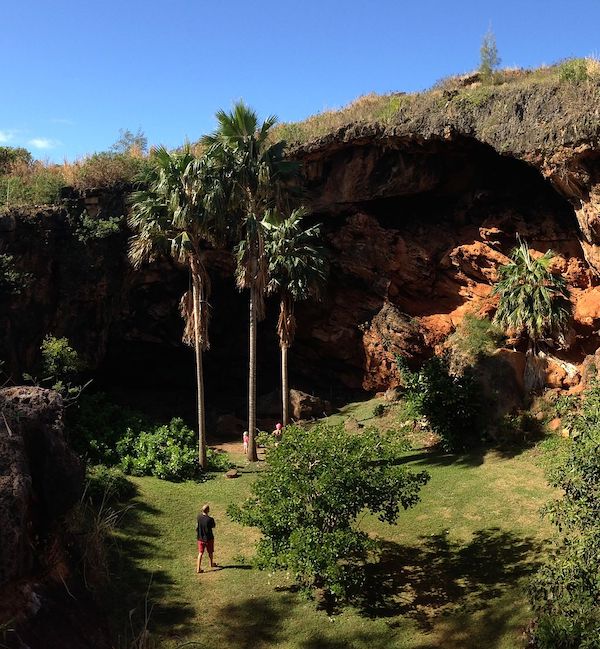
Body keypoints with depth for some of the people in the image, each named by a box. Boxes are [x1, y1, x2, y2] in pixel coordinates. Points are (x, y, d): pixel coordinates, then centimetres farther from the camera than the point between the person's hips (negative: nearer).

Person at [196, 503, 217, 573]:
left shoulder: (199, 517, -11)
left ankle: (198, 568, 6)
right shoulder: (210, 519, -26)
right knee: (210, 552, 20)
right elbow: (214, 526, -7)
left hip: (200, 538, 3)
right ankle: (212, 564, 40)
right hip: (208, 538, -3)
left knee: (200, 553, 10)